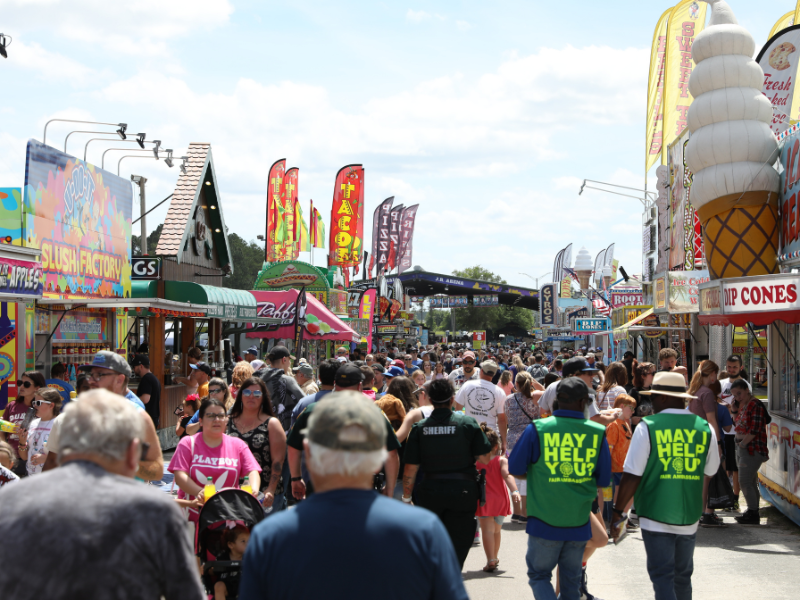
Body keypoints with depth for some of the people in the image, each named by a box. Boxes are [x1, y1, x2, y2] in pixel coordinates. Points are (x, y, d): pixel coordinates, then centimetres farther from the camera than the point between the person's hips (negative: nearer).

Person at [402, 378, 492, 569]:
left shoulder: (419, 427, -3)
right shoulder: (467, 423, -6)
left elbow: (410, 469, -3)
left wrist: (406, 497, 8)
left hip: (430, 491, 2)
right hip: (462, 491, -2)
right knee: (457, 547, 6)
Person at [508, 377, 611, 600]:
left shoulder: (537, 429, -9)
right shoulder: (597, 433, -3)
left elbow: (515, 470, -4)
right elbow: (603, 482, 3)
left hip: (544, 521, -2)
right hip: (579, 523, 2)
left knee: (539, 574, 12)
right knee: (571, 579, 17)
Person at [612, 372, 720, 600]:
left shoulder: (648, 427, -10)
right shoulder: (705, 428, 1)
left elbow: (632, 476, -11)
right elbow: (710, 473, 12)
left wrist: (618, 513, -3)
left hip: (656, 517, -4)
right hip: (690, 517, 4)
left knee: (662, 575, -1)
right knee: (683, 575, 17)